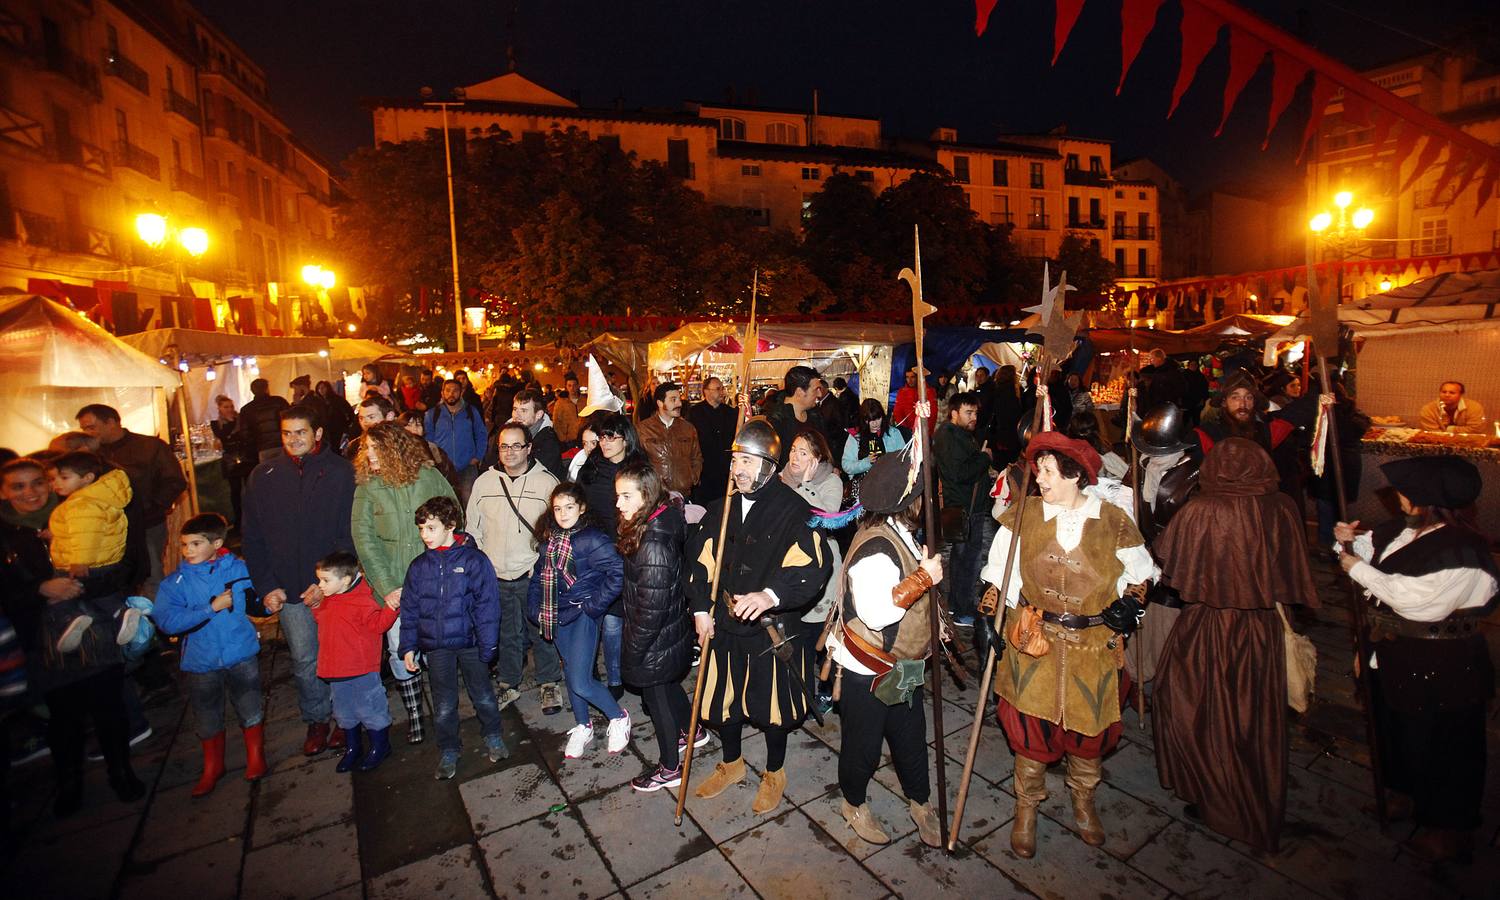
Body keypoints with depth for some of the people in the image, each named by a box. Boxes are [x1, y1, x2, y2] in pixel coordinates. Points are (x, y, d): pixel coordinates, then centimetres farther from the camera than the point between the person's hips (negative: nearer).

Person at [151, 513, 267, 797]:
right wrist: (212, 608, -22)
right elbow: (167, 621, -18)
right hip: (201, 661, 1)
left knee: (250, 709, 10)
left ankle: (255, 757, 33)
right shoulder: (175, 582, -7)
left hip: (242, 656, -1)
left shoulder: (239, 569, -6)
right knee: (207, 718, 17)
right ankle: (213, 767, 39)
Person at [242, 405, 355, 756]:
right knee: (305, 661, 11)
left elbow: (349, 533, -8)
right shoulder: (263, 476, 4)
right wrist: (266, 586, -1)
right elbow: (252, 538, 7)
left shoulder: (339, 471, -5)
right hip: (289, 590, 2)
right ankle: (315, 720, 31)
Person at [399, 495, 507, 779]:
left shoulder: (473, 559, -11)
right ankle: (448, 753, 32)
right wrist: (408, 647, 6)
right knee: (443, 706, 13)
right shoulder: (419, 566, 2)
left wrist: (488, 645, -11)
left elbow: (487, 604, -10)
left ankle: (493, 737, 35)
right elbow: (410, 610, 9)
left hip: (470, 642, -3)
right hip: (436, 647, 3)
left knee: (483, 696, 12)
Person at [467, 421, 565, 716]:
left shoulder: (547, 482, -7)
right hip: (495, 575, 3)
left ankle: (549, 684, 27)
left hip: (534, 574, -3)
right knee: (505, 634, 18)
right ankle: (508, 684, 36)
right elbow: (472, 526, 13)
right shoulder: (484, 482, 3)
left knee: (541, 633, 8)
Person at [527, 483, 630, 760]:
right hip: (559, 617, 7)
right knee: (570, 675, 18)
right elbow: (539, 576, 15)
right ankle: (582, 728, 38)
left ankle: (619, 718, 15)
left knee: (580, 682, -10)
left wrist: (595, 605, -17)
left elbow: (618, 573, -22)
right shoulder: (548, 540, 5)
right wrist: (535, 609, 7)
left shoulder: (592, 539, -17)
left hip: (583, 616, -7)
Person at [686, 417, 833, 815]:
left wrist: (770, 595, -41)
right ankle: (731, 764, 48)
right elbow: (701, 558, 8)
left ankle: (775, 774, 41)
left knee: (772, 704, 13)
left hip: (771, 629, -4)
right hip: (723, 624, 5)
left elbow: (812, 565, -27)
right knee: (724, 697, 19)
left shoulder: (792, 510, -16)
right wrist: (701, 609, 1)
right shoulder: (724, 507, 1)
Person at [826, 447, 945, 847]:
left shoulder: (902, 535, 2)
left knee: (911, 737, 22)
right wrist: (924, 578, -31)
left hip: (903, 666, 9)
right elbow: (876, 611, -37)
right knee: (864, 743, 14)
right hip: (867, 671, -8)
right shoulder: (875, 548, -30)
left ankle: (920, 802, 44)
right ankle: (853, 802, 39)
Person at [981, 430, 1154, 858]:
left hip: (1095, 646, 1)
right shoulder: (1023, 514, -5)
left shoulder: (1113, 521, -6)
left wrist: (1129, 601, -2)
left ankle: (1083, 802, 44)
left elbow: (1139, 571, 11)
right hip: (1034, 641, 0)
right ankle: (1026, 810, 30)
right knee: (1032, 729, 6)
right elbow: (999, 573, 1)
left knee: (1089, 727, 16)